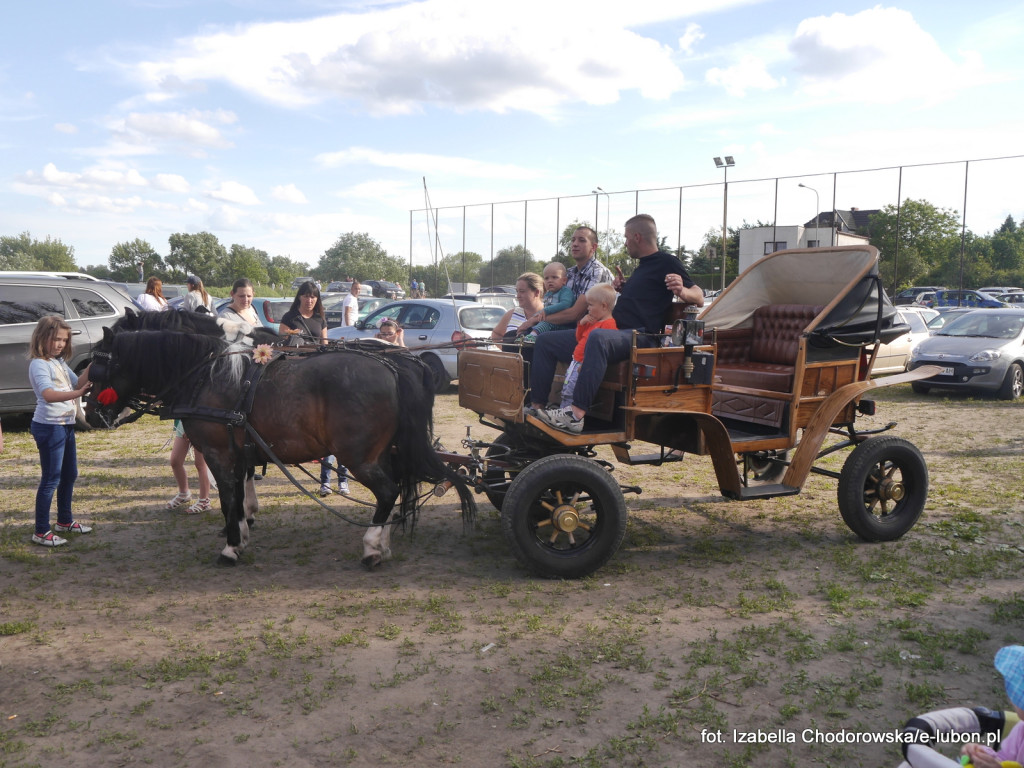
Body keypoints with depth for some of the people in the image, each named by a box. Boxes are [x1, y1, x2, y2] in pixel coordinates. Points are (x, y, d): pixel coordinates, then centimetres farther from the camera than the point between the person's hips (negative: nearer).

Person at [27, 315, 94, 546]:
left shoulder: (60, 362, 11)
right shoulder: (39, 364, -17)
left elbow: (77, 383, 10)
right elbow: (48, 395, -32)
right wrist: (77, 393, -44)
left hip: (66, 425, 9)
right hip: (49, 426, -9)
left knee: (70, 475, 19)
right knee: (51, 479, -4)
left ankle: (65, 521, 34)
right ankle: (41, 532, 5)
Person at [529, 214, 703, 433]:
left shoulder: (667, 263, 1)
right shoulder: (642, 266, 26)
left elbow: (699, 299, -7)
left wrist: (683, 291, -30)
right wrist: (623, 288, 20)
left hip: (638, 336, -10)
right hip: (614, 332, 10)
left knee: (598, 338, -44)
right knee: (545, 341, 5)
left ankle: (576, 415, -51)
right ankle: (537, 406, -5)